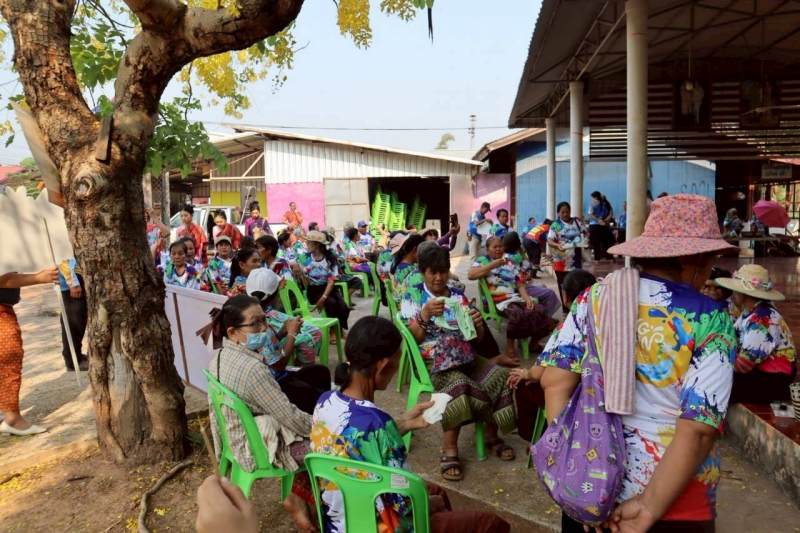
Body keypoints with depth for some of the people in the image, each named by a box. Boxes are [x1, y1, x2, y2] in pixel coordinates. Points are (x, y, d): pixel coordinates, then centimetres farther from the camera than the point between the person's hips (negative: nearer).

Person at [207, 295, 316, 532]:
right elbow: (291, 418, -24)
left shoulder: (220, 357, -3)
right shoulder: (252, 369, -32)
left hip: (238, 437, 9)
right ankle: (301, 498, 20)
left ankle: (298, 496, 20)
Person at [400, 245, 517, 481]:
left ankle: (491, 435, 1)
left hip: (464, 356, 5)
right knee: (459, 385, -35)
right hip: (432, 361, -4)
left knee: (500, 378, -21)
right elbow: (413, 339, -7)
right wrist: (425, 315, -24)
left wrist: (478, 324, -12)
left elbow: (477, 338, 12)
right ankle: (449, 450, -24)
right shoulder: (412, 296, 3)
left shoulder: (458, 296, 13)